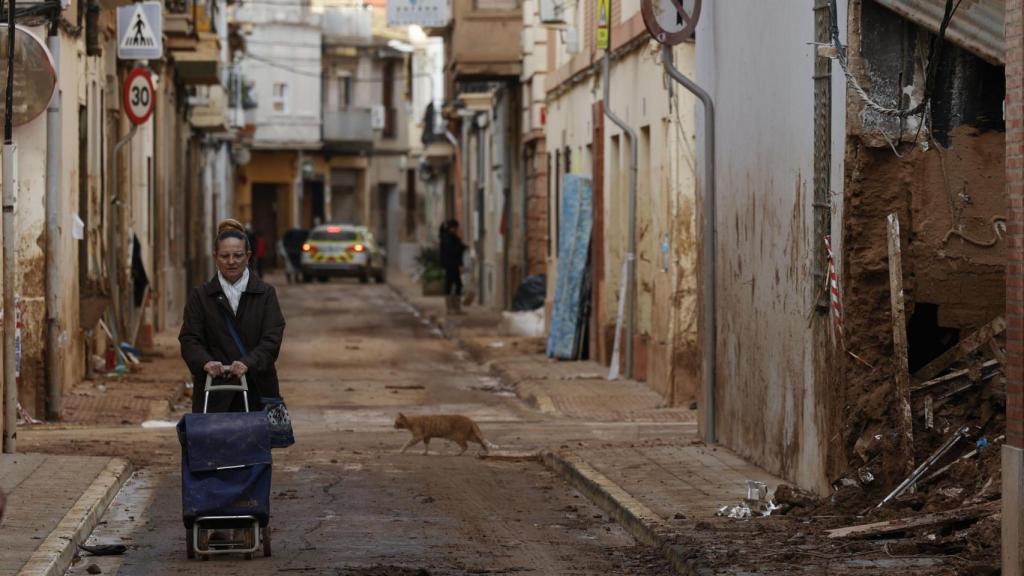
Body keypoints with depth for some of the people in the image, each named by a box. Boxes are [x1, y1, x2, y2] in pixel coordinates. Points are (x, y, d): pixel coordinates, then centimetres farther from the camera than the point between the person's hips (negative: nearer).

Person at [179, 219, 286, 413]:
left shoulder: (265, 293, 6)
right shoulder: (200, 296, 8)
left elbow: (272, 339, -5)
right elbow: (189, 339, 0)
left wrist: (248, 363, -23)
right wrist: (205, 362, -22)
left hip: (257, 392, 0)